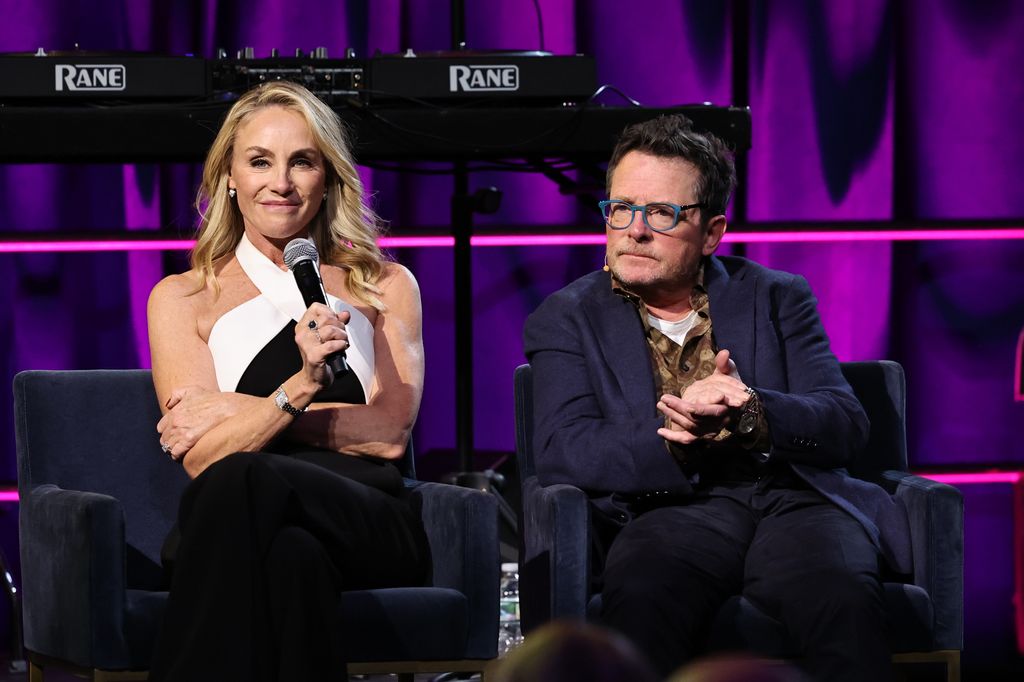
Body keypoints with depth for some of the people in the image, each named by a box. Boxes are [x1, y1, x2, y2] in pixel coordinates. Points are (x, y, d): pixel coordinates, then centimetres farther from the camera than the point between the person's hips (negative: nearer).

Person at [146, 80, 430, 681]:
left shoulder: (385, 287, 22)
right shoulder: (182, 299, 18)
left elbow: (390, 433, 5)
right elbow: (200, 457, 2)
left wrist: (234, 410, 1)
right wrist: (299, 388, -16)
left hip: (369, 526, 1)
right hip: (243, 526, -1)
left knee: (245, 481, -35)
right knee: (293, 554, -41)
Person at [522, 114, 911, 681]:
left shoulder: (776, 297, 19)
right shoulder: (567, 319, 16)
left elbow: (845, 424, 6)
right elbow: (561, 454, 0)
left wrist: (748, 415, -15)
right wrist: (674, 435, -17)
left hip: (794, 502, 1)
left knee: (841, 599, -35)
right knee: (641, 602, -38)